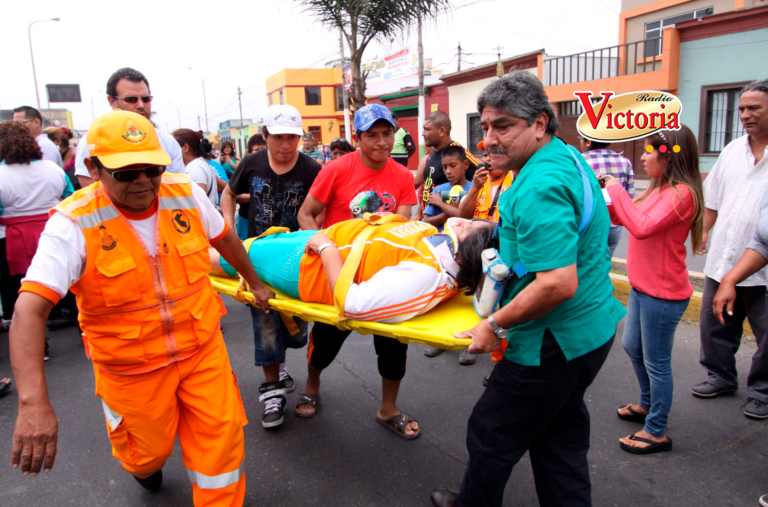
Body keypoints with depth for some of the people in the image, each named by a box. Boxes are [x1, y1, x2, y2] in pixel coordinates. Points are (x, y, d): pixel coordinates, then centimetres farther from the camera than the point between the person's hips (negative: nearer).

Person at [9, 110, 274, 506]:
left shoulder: (187, 195, -9)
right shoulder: (74, 224, -19)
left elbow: (225, 238, 11)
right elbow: (29, 310, -27)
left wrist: (254, 282, 23)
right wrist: (34, 403, -37)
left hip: (202, 350, 2)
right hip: (130, 369, -2)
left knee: (221, 441, 4)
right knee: (148, 450, 18)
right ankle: (144, 467, 56)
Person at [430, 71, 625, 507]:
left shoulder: (539, 189, -27)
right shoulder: (568, 157, 6)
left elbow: (558, 284, -32)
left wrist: (497, 325, -20)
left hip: (554, 344, -10)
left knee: (492, 434, 12)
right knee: (560, 436, 23)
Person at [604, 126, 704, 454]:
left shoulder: (681, 193, -21)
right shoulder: (660, 190, 8)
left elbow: (642, 227, -32)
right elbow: (627, 218, 13)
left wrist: (617, 190, -22)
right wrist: (609, 197, -1)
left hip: (663, 294, -10)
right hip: (642, 287, 10)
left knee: (656, 362, 2)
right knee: (632, 347, 23)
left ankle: (657, 432, 18)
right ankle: (648, 405, 44)